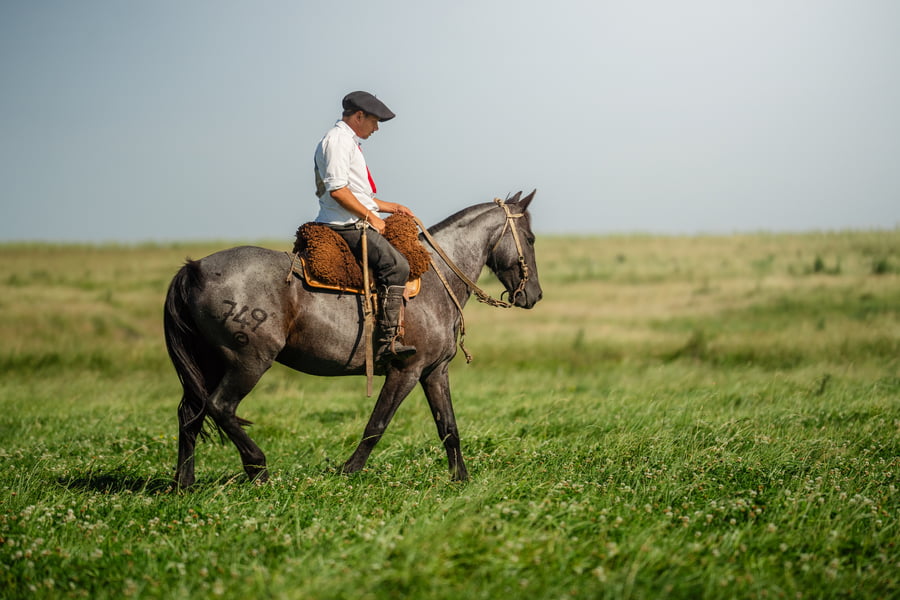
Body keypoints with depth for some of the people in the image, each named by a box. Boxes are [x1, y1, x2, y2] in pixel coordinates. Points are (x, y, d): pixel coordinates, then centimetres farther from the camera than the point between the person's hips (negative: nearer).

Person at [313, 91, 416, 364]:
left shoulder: (348, 142, 25)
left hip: (355, 222, 11)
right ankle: (388, 340, -31)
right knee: (396, 264, -25)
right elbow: (337, 189, -21)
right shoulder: (337, 140, -9)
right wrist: (371, 217, -17)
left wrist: (389, 206, 22)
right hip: (347, 225, -11)